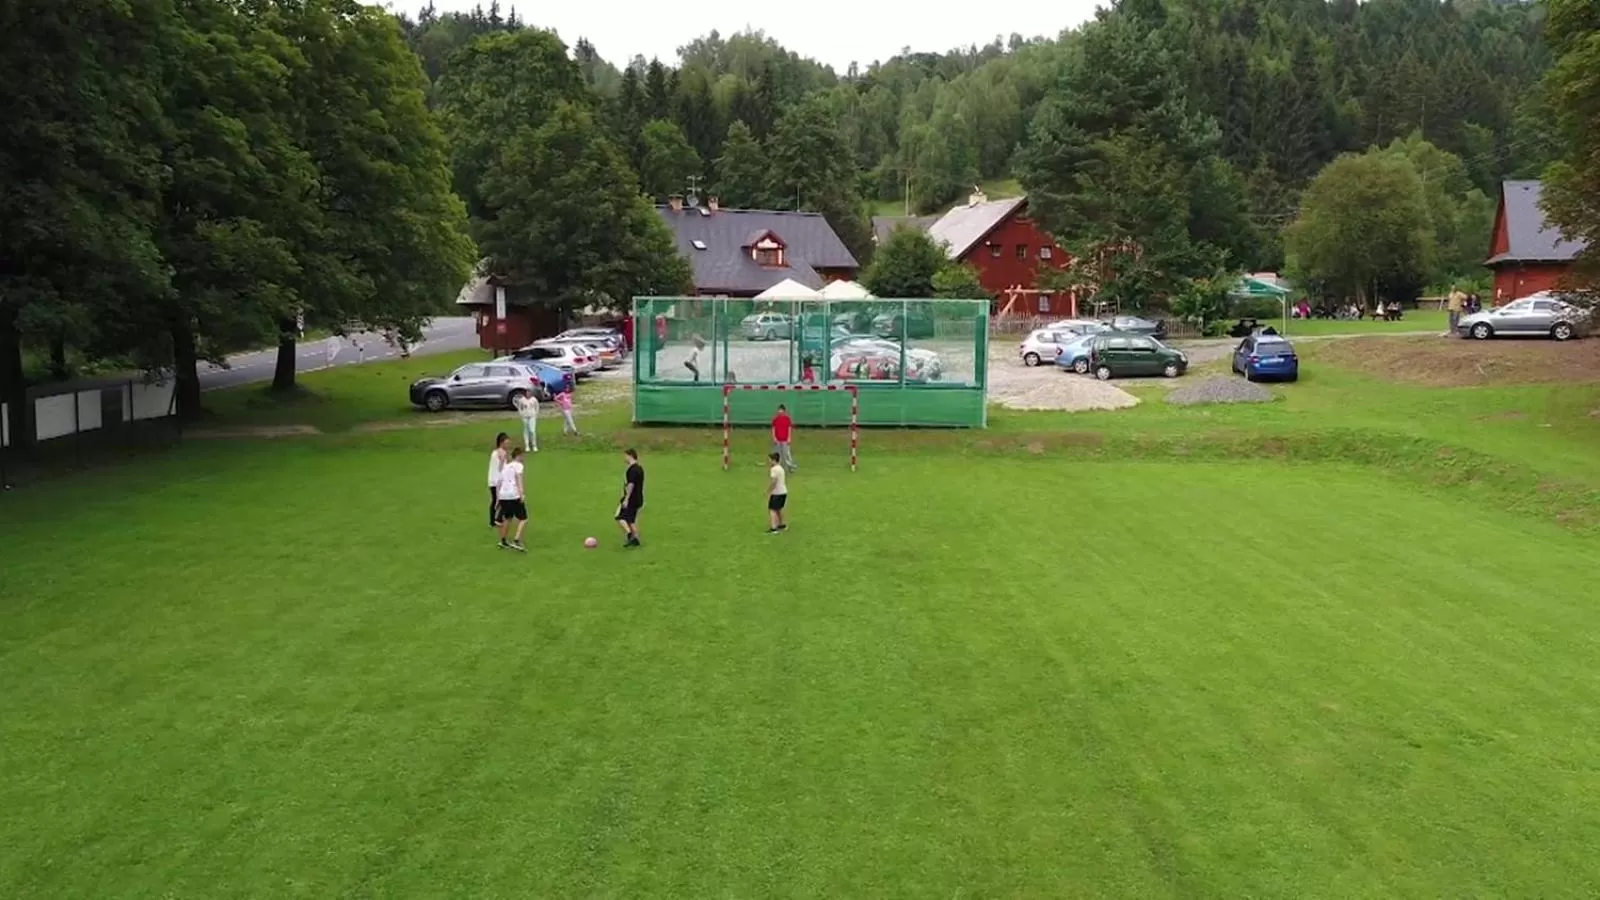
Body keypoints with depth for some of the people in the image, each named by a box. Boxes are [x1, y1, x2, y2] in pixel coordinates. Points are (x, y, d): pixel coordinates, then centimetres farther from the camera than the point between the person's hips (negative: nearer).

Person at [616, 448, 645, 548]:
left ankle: (629, 534, -18)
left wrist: (626, 499, -22)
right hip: (638, 498, 9)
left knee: (620, 517, -6)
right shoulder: (640, 468, 13)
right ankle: (635, 539, 11)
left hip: (631, 498, -9)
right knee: (631, 520, 14)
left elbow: (631, 485, -23)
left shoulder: (632, 469, -17)